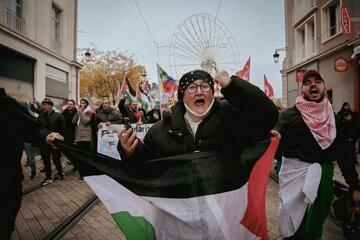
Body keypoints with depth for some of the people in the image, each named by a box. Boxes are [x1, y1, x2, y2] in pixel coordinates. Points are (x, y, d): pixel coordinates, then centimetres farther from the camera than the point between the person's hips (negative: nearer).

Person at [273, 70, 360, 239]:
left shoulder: (333, 118, 6)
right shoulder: (289, 115, -7)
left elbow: (343, 153, 8)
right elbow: (277, 148, -13)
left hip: (323, 176, 4)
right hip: (295, 174, -4)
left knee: (315, 225, 19)